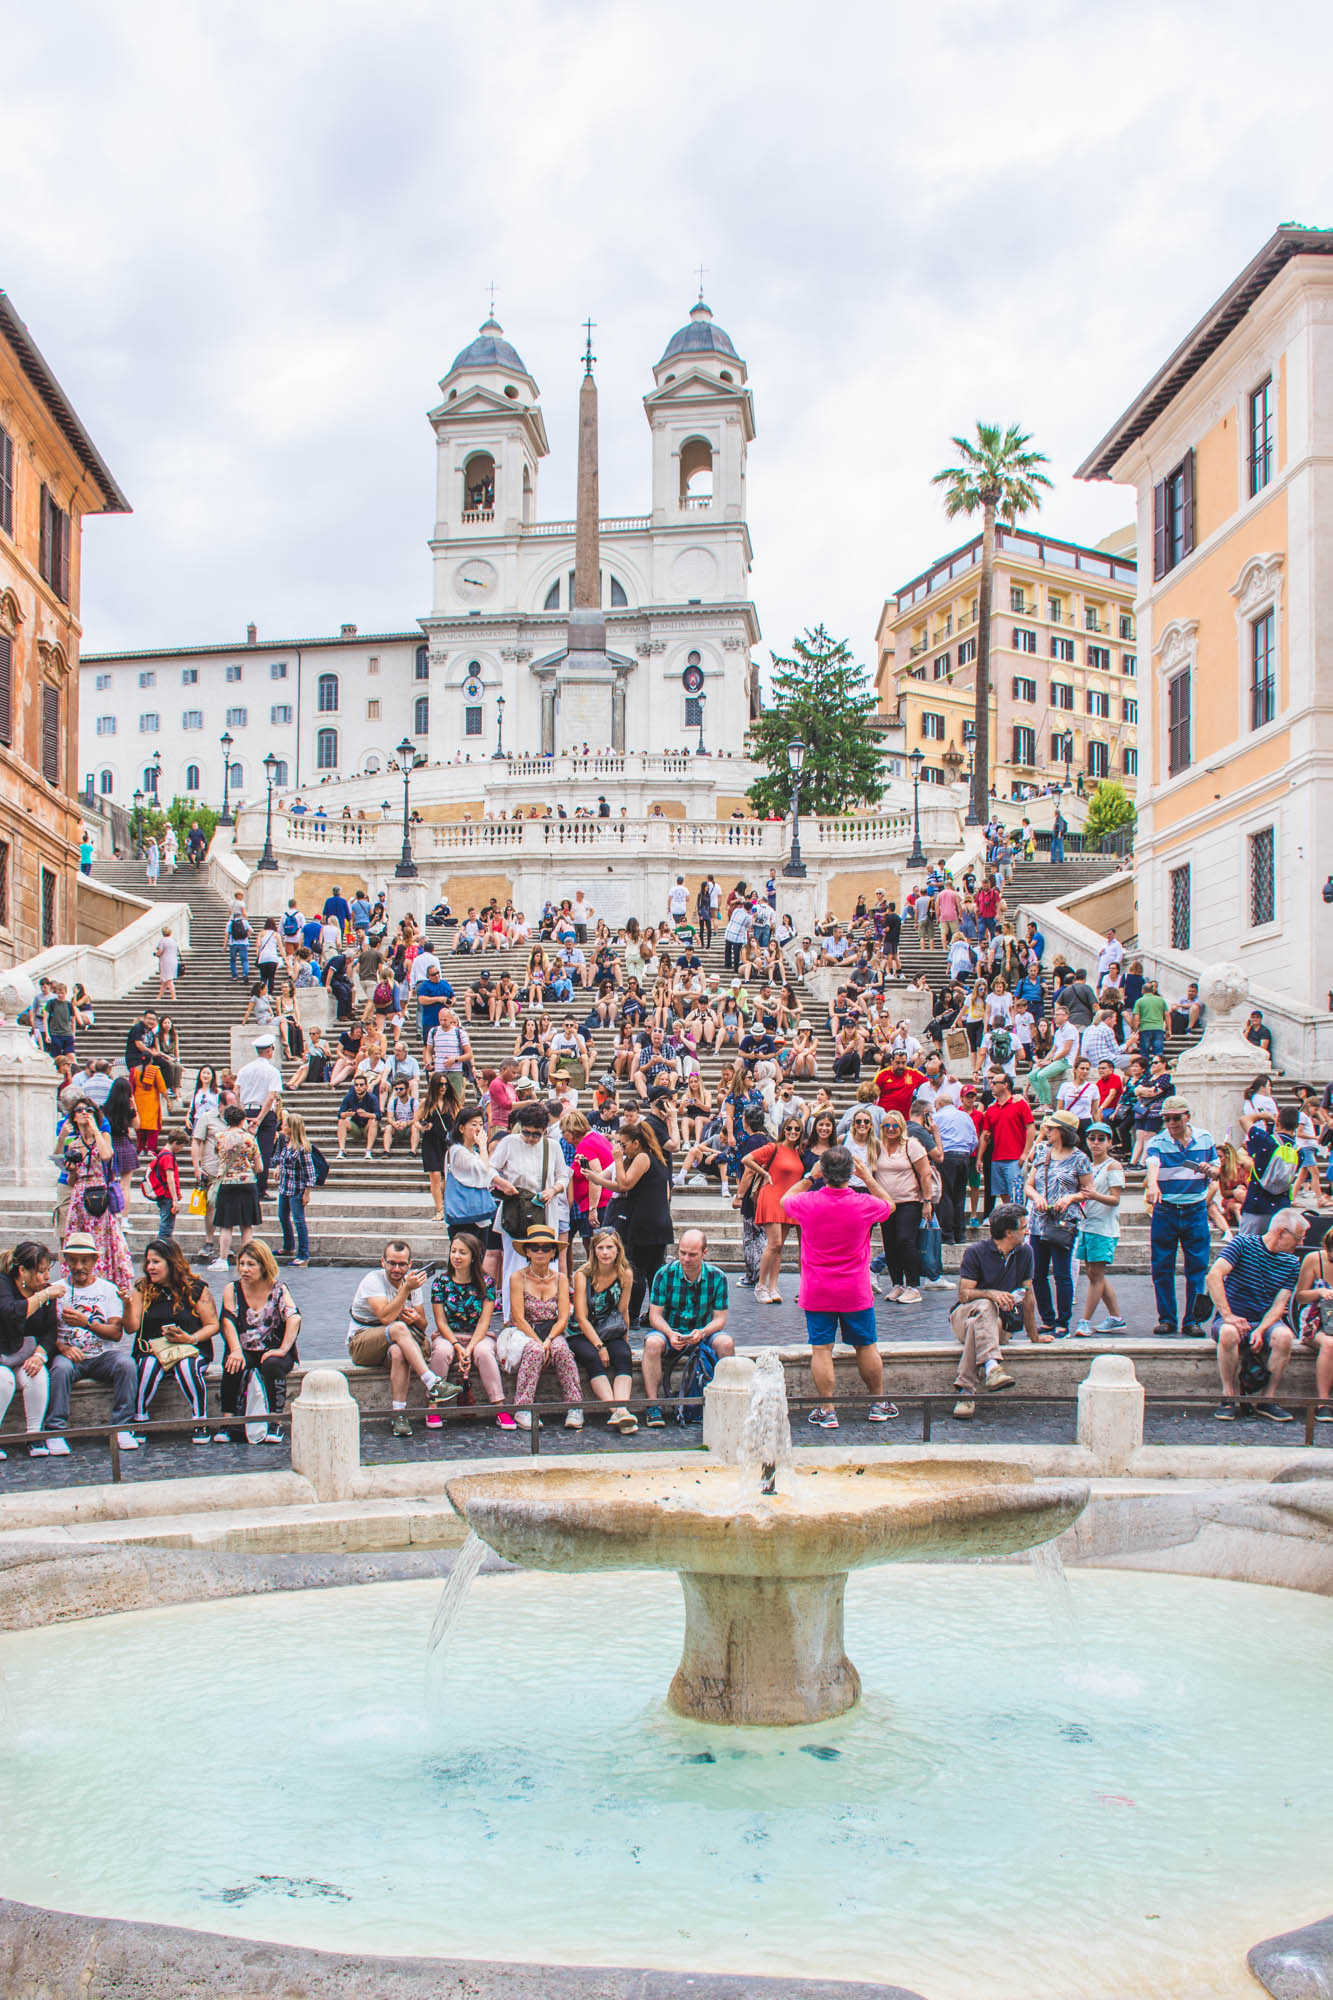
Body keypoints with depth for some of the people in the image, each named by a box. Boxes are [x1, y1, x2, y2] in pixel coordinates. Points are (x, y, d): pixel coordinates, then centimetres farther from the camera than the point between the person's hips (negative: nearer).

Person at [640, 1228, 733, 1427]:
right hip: (668, 1331, -1)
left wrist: (703, 1333, -27)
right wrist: (670, 1334, -29)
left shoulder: (716, 1277, -6)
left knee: (726, 1343, -28)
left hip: (702, 1334, 1)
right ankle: (653, 1407, -30)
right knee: (653, 1343, -33)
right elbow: (655, 1316, -8)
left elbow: (720, 1318, -5)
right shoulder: (665, 1274, -9)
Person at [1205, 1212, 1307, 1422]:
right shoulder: (1243, 1244, -8)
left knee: (1284, 1336, -31)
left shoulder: (1292, 1263, 5)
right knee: (1229, 1332, -38)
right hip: (1233, 1319, -3)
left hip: (1265, 1321, 3)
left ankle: (1267, 1399, -15)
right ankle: (1229, 1397, -21)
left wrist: (1260, 1330, -20)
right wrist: (1228, 1316, -29)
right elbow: (1214, 1276, -20)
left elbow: (1279, 1305, -2)